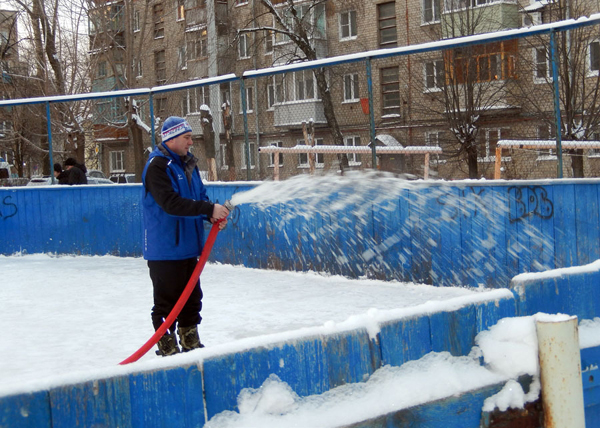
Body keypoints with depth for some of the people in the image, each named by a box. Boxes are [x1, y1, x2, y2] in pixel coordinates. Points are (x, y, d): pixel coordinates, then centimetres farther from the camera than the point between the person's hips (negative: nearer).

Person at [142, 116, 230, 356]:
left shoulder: (188, 163, 12)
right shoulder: (157, 166, -16)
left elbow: (200, 196, 15)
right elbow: (171, 203, -26)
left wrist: (212, 215, -6)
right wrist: (209, 209, -27)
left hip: (188, 247, 9)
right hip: (164, 250, -9)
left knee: (192, 299, 17)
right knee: (167, 302, -1)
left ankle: (191, 345, 30)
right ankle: (168, 349, 10)